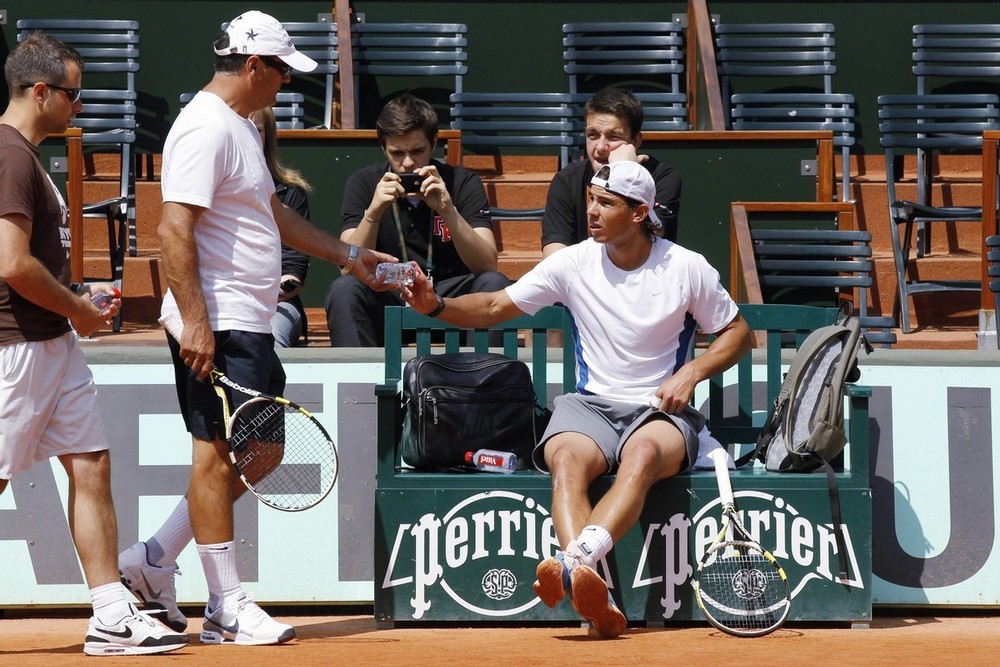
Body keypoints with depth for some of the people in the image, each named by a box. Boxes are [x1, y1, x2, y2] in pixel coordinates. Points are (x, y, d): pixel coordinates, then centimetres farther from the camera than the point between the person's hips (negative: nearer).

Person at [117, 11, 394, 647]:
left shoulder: (243, 126, 18)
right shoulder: (205, 128, -15)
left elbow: (274, 213, 30)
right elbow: (174, 228, -22)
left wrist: (350, 255, 29)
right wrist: (195, 321, -26)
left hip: (251, 326, 11)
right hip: (216, 327, -11)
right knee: (218, 452, -5)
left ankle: (155, 559, 18)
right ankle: (227, 608, -1)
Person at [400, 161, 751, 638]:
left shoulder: (686, 268, 2)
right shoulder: (574, 263, 4)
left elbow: (737, 333, 12)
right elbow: (495, 307, 3)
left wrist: (691, 373, -5)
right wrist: (436, 306, -16)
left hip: (660, 410, -1)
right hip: (590, 406, 1)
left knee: (644, 454, -39)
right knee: (568, 459, -36)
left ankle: (574, 562, -61)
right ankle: (595, 597, -57)